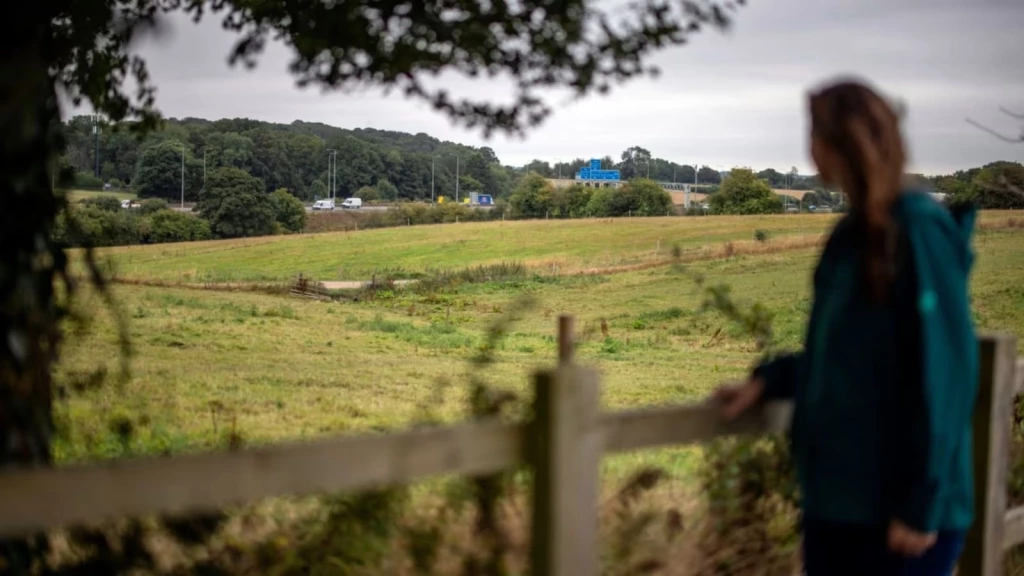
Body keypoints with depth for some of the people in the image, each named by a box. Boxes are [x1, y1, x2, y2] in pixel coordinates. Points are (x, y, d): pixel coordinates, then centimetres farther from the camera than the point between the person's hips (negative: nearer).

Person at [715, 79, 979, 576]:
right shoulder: (856, 233, 10)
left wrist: (923, 505, -17)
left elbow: (945, 373, -17)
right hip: (833, 499, 8)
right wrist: (769, 381, 8)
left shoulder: (919, 229, -14)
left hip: (899, 511, -8)